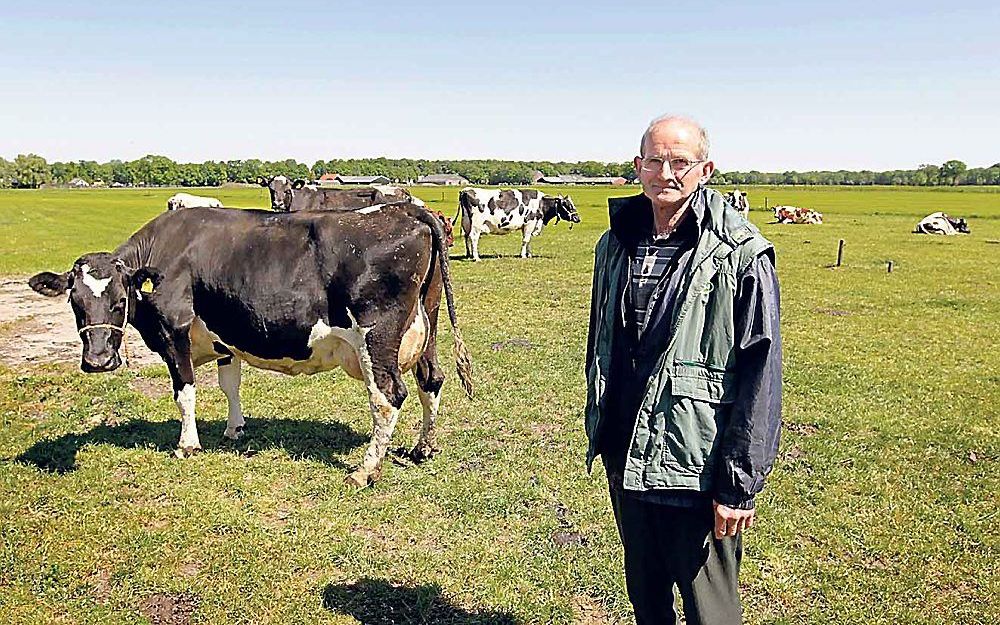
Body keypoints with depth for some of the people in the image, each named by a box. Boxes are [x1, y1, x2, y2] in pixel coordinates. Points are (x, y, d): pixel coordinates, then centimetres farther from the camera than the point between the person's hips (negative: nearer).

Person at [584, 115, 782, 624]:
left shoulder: (741, 257, -13)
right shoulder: (614, 246, 5)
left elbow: (760, 376, -14)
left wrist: (740, 486, -14)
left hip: (697, 470, -5)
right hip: (626, 463, 5)